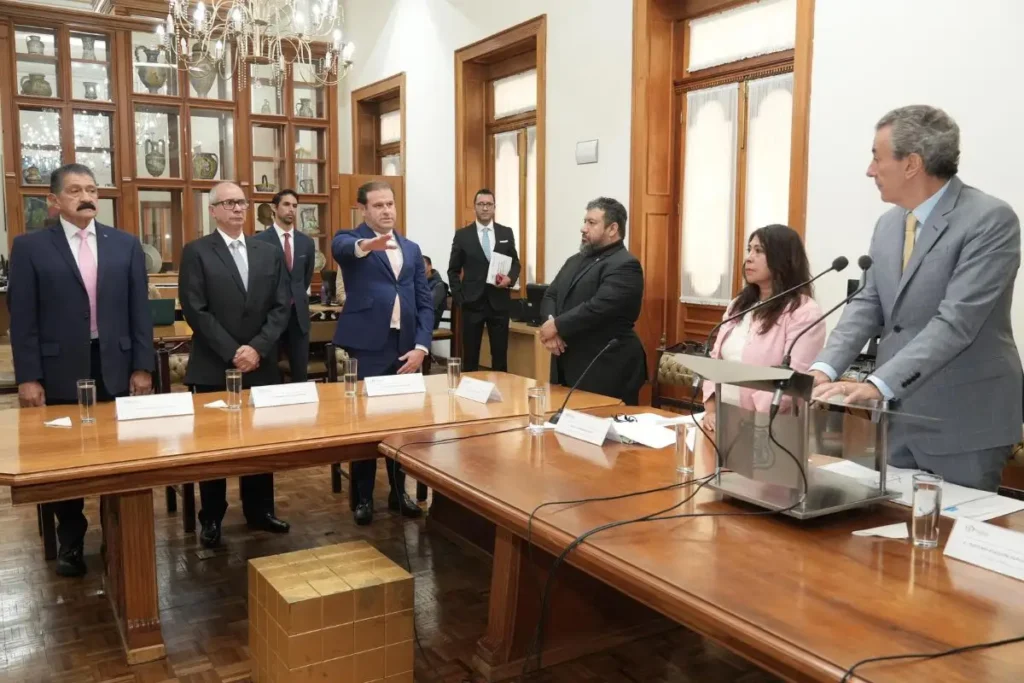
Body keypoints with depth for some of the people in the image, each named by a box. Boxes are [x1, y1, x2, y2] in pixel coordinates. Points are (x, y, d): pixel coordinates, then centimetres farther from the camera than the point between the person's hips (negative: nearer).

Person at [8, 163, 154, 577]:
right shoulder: (30, 247, 0)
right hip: (61, 372, -1)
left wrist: (142, 367, 0)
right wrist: (27, 377, -8)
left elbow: (139, 311, 5)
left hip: (115, 368, 2)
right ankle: (70, 542, 28)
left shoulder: (126, 245, 6)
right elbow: (22, 317, -2)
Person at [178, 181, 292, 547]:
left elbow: (282, 306, 3)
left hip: (261, 364, 3)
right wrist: (233, 352, -15)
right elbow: (196, 311, -10)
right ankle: (212, 518, 20)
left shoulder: (270, 252, 10)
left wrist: (258, 348, -11)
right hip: (214, 367, -3)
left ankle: (260, 510, 25)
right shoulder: (196, 252, -2)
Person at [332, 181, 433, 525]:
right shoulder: (350, 239, 1)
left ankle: (398, 491, 27)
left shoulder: (412, 249, 14)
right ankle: (363, 496, 19)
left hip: (404, 347, 4)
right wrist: (365, 245, -49)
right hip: (366, 346, -4)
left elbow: (425, 302, 10)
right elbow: (341, 247, -26)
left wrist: (421, 346, -3)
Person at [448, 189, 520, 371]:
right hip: (472, 302, -1)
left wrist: (510, 278, -9)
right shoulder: (462, 235, 2)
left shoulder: (507, 233, 7)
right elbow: (453, 270, 5)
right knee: (470, 354, 5)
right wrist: (458, 298, -4)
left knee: (500, 353, 6)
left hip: (499, 302, 1)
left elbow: (515, 263, 12)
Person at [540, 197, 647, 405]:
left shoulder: (625, 266, -11)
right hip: (568, 367, 8)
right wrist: (549, 324, -9)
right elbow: (549, 296, 12)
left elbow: (597, 308, -22)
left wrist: (557, 326, -13)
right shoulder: (575, 261, 18)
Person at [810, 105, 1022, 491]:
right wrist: (825, 368, -11)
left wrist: (878, 385, -32)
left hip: (964, 422, -6)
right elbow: (867, 305, 6)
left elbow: (956, 321, -24)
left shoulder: (990, 220, -15)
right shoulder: (889, 224, 9)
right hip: (896, 415, 7)